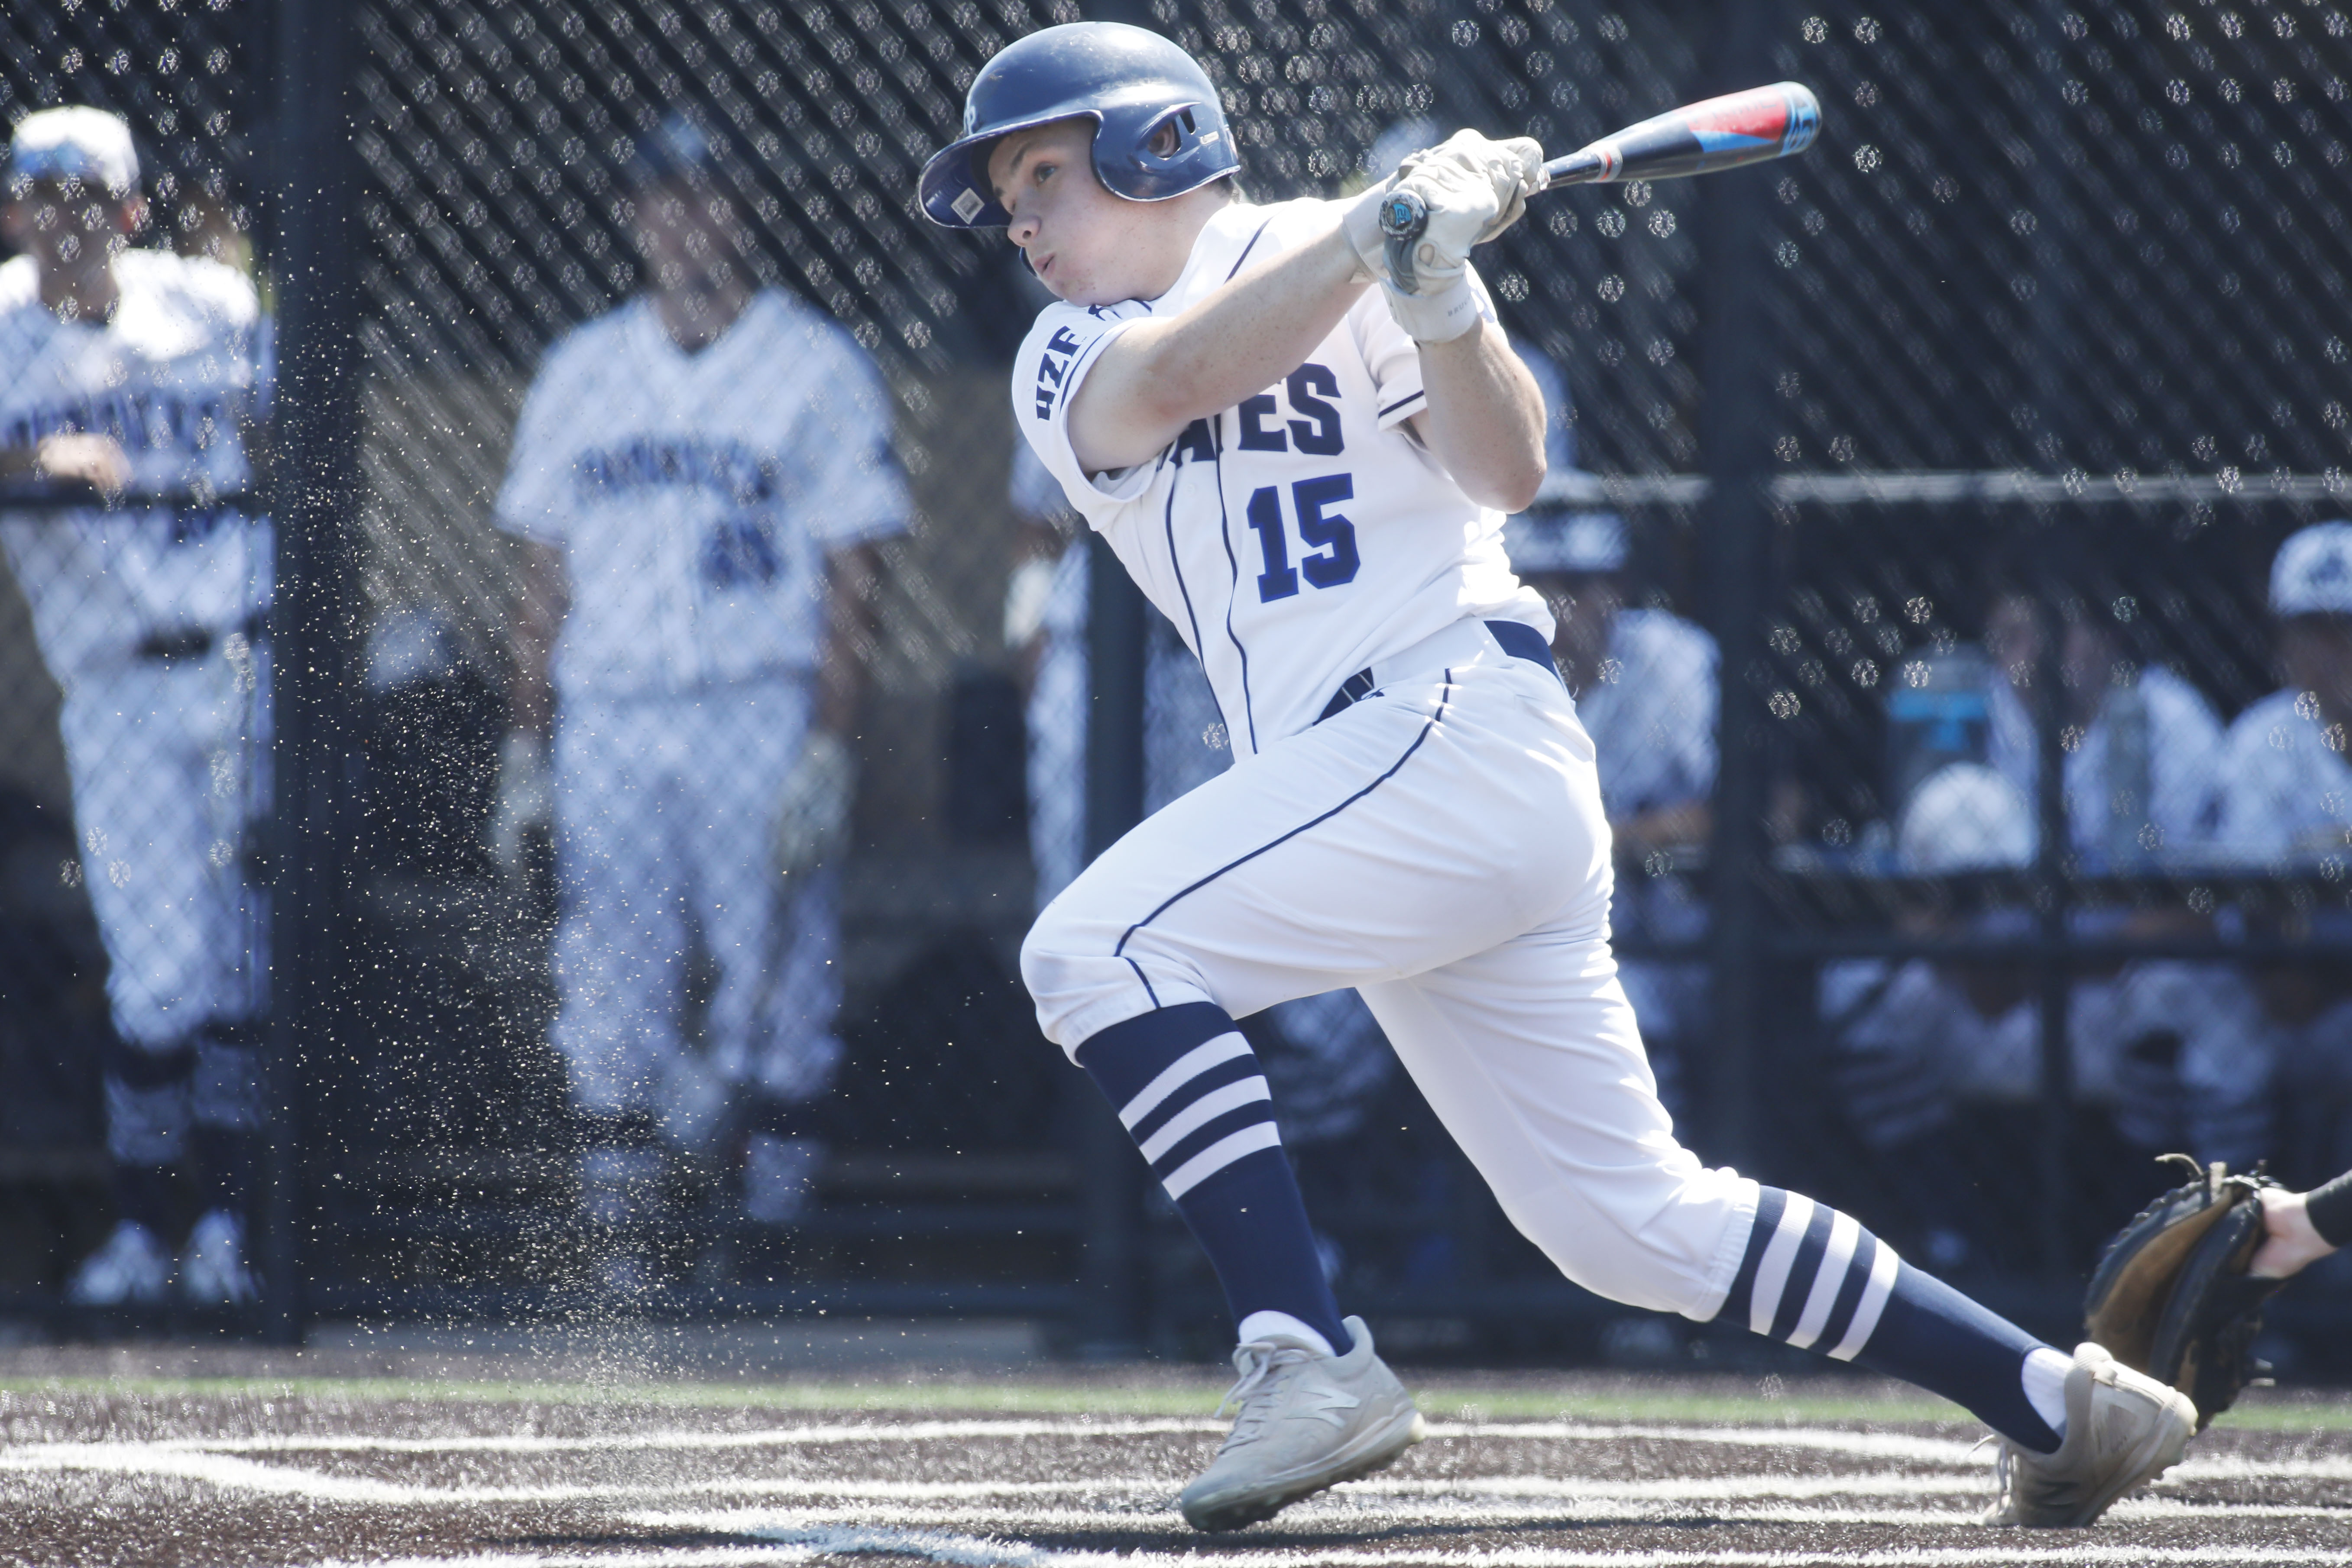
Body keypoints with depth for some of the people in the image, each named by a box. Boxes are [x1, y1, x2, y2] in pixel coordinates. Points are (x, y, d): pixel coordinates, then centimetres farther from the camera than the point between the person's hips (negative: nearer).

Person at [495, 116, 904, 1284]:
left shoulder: (817, 368, 2)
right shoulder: (581, 372, 14)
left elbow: (848, 575, -3)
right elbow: (548, 572, 16)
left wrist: (830, 748, -12)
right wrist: (525, 744, 9)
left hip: (765, 717, -4)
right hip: (608, 723, 4)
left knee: (778, 995, -6)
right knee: (610, 995, 1)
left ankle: (774, 1225, 0)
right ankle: (622, 1232, 5)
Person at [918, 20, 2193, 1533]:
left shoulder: (1321, 246, 2)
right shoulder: (1066, 366, 16)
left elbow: (1508, 474, -10)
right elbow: (1176, 378, -9)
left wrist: (1438, 295, -27)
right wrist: (1387, 233, -22)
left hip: (1462, 721, -7)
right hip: (1360, 786, 7)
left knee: (1097, 945, -21)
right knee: (1634, 1222, 6)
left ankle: (1310, 1358, -28)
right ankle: (2065, 1402, 13)